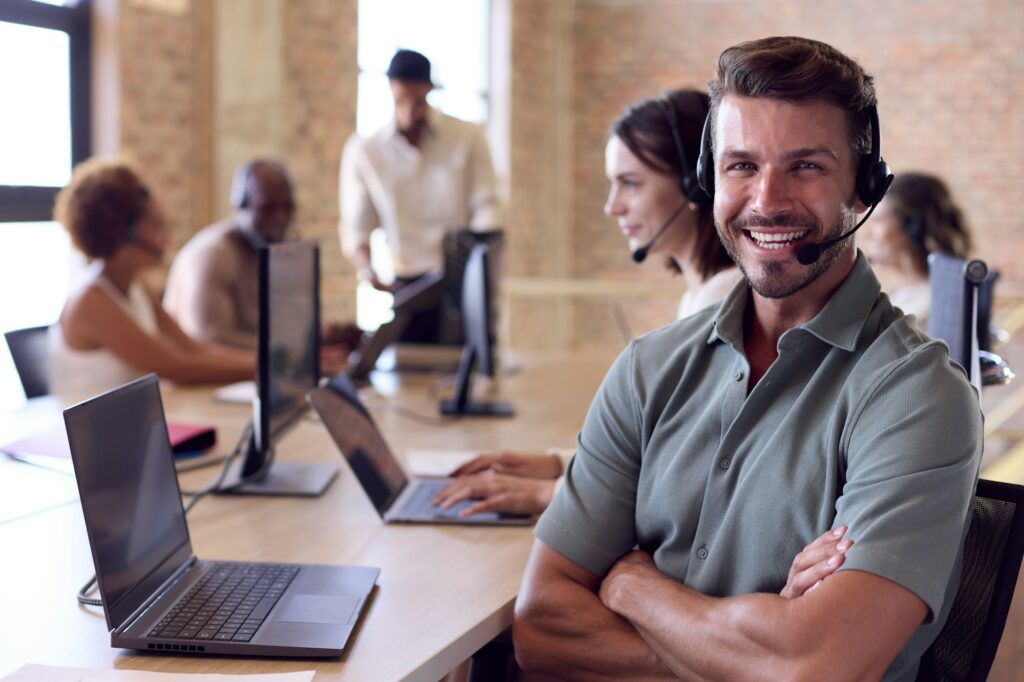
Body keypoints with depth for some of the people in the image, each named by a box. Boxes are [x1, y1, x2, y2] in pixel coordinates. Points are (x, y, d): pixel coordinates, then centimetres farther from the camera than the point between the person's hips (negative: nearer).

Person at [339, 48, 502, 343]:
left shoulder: (468, 137, 2)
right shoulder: (363, 151, 3)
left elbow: (486, 208, 0)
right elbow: (355, 228, 5)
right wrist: (366, 268, -16)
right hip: (409, 283, 0)